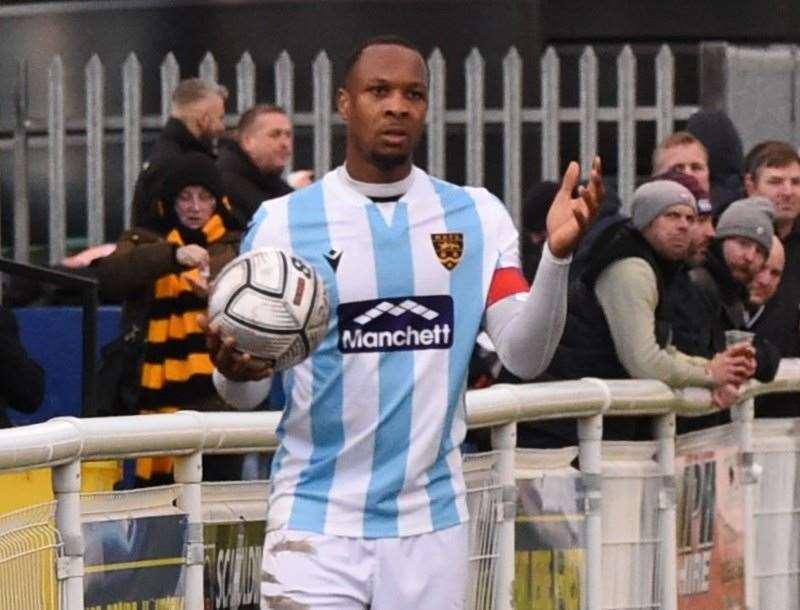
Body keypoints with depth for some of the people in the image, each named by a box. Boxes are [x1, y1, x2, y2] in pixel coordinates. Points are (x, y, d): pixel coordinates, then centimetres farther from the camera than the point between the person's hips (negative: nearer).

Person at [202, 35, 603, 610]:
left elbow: (525, 357, -1)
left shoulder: (478, 217, 5)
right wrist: (234, 371, -24)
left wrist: (556, 256, -16)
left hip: (431, 519, 2)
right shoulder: (283, 221, -1)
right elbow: (248, 391, 0)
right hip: (318, 521, -2)